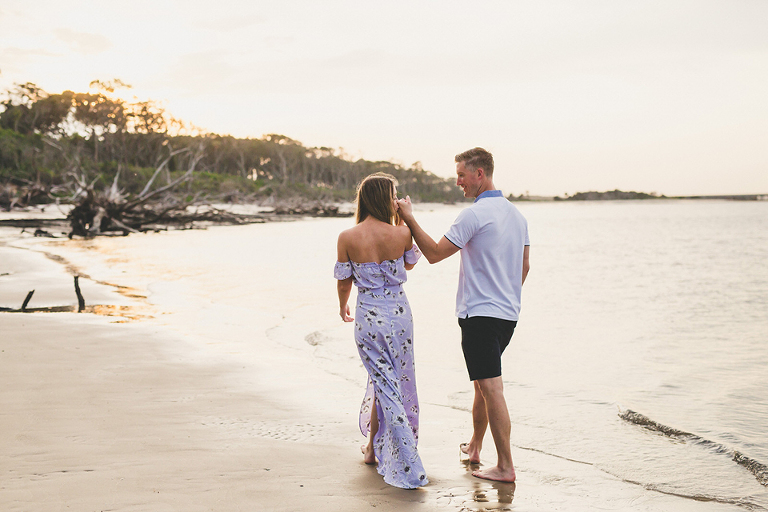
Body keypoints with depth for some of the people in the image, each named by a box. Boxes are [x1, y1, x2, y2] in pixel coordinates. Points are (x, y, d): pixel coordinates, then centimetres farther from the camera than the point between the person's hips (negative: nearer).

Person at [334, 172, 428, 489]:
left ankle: (407, 465, 8)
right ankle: (374, 448, 35)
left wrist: (343, 306, 21)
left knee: (384, 384, 5)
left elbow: (344, 282, 0)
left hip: (368, 317, -1)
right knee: (394, 381, 19)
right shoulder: (401, 233, -8)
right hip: (399, 314, 1)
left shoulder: (347, 238, -10)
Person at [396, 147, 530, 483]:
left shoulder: (475, 214, -16)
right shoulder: (516, 214, 11)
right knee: (482, 383, 21)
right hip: (508, 314, 9)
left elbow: (434, 254, -14)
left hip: (480, 315, -9)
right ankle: (474, 447, 35)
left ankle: (505, 466, -3)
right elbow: (524, 266, 18)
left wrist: (409, 218, -7)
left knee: (491, 388, -6)